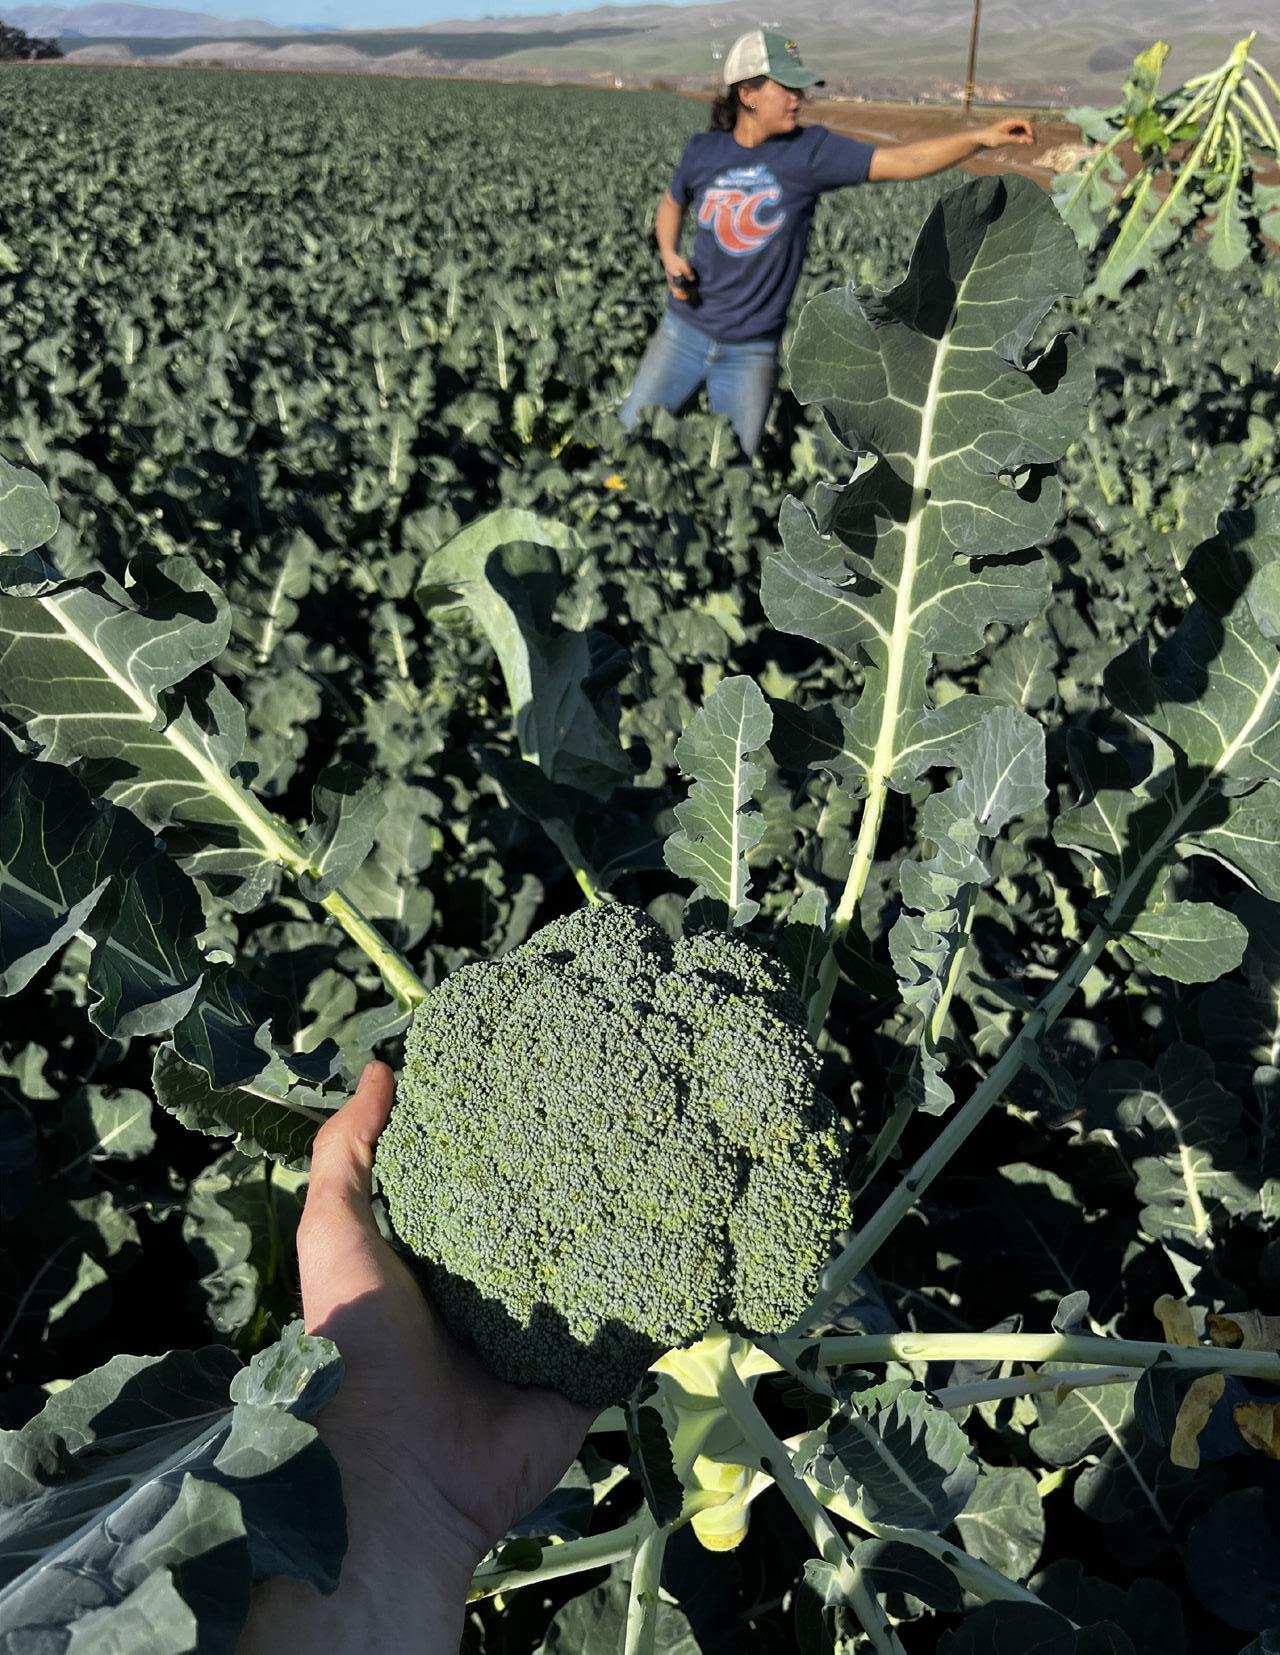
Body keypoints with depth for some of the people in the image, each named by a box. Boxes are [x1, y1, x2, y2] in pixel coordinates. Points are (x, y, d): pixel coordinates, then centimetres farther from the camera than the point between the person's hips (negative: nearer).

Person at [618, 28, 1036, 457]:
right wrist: (669, 256, -2)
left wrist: (980, 137, -26)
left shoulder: (812, 150, -8)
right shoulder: (703, 151, -2)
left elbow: (903, 161, -16)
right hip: (685, 330, 1)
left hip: (753, 350, -1)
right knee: (628, 435, 7)